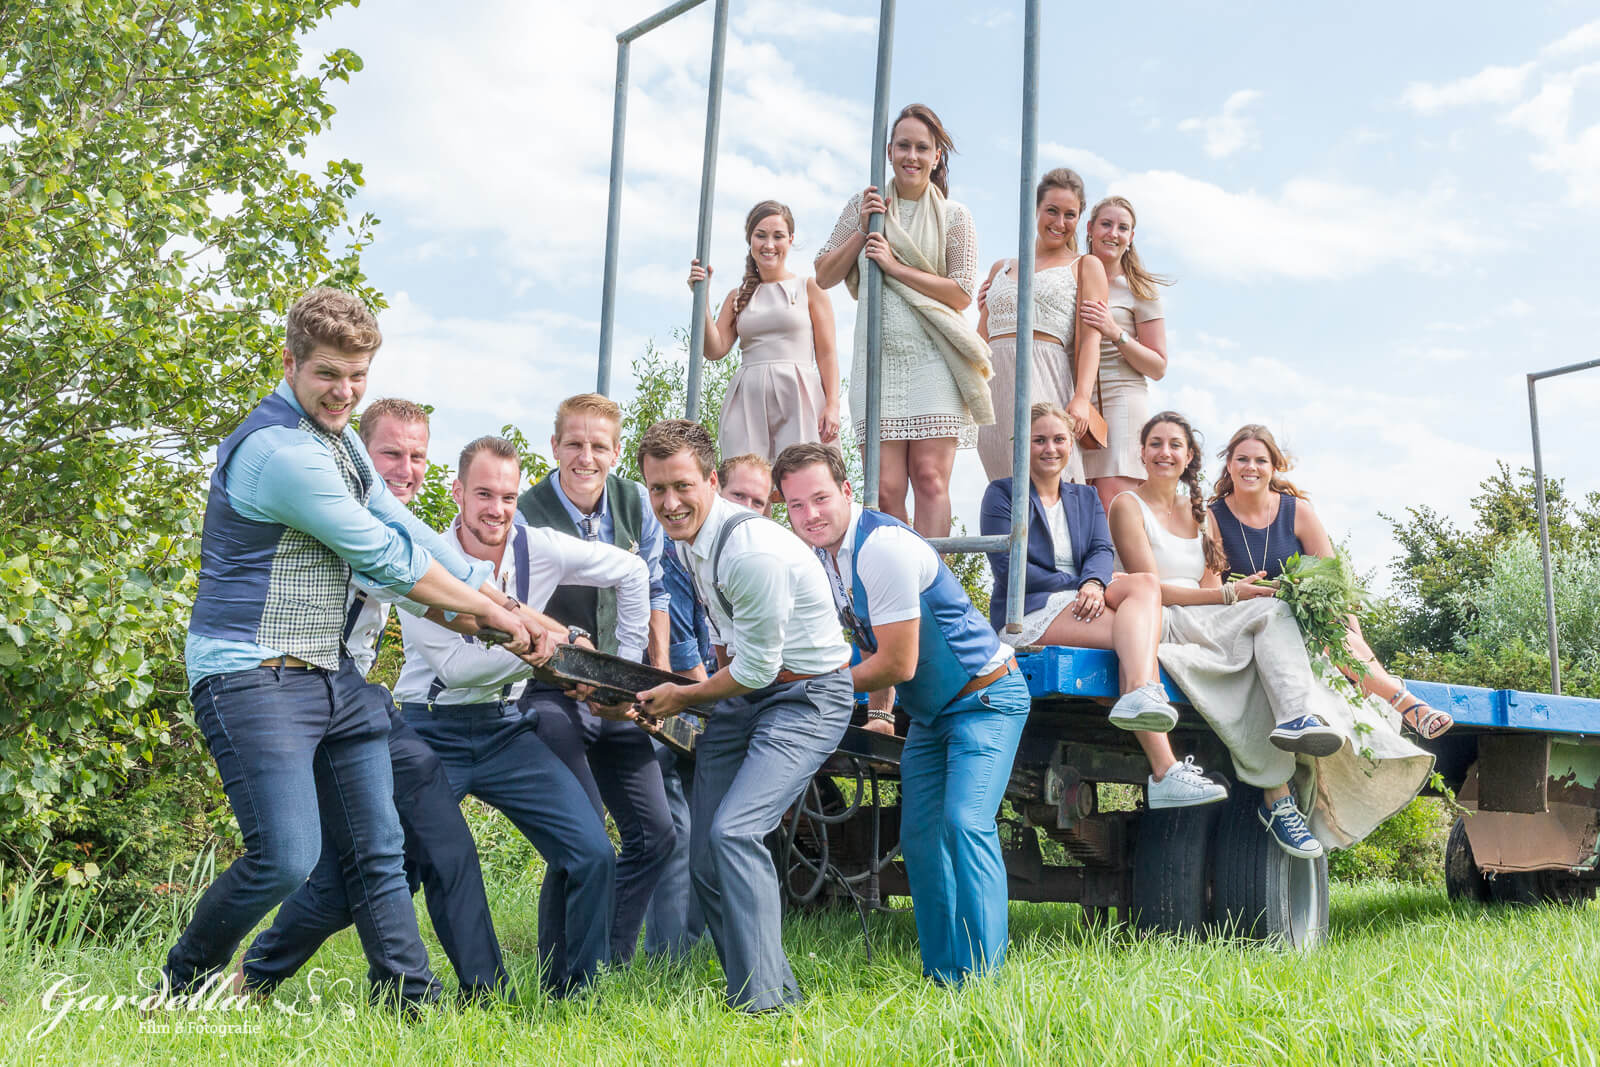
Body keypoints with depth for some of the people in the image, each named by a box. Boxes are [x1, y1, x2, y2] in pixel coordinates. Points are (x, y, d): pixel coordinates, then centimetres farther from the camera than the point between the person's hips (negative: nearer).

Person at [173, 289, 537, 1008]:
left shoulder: (337, 436, 14)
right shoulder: (279, 451, -18)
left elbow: (404, 528, 14)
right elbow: (388, 558, -14)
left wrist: (516, 614, 7)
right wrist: (492, 613, -3)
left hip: (332, 673, 9)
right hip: (253, 676, -9)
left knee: (378, 851, 7)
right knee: (286, 858, -13)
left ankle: (411, 1002, 15)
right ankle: (181, 984, 12)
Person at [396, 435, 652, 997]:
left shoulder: (541, 550, -4)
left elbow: (631, 572, 10)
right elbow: (455, 665, -20)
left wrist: (626, 665, 9)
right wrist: (549, 640, -19)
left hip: (507, 729, 3)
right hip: (433, 733, -3)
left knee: (593, 853, -9)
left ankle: (570, 994, 8)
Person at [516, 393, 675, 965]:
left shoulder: (635, 504, 2)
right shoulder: (526, 516, -13)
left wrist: (661, 675, 8)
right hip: (553, 696, -5)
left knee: (655, 832, 3)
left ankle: (612, 962, 18)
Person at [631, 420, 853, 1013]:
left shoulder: (752, 550, -26)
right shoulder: (683, 540, 2)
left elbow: (757, 666, -18)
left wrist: (683, 697, -4)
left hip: (806, 697, -9)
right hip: (741, 692, 9)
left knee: (733, 831, -23)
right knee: (705, 856, 3)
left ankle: (764, 1003, -14)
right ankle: (776, 988, 17)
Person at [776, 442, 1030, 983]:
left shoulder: (883, 548, -27)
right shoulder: (817, 553, 0)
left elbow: (898, 665, -23)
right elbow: (870, 646, 14)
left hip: (986, 697, -9)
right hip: (929, 711, 9)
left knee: (965, 823, -20)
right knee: (920, 838, 7)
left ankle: (978, 977, -15)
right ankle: (940, 974, 16)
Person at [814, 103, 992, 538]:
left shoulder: (954, 217, 7)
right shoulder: (864, 205, 14)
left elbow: (961, 294, -1)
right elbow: (824, 277, 13)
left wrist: (894, 266, -7)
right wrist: (862, 229, 1)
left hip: (934, 359, -2)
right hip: (879, 356, 2)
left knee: (930, 477, -11)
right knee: (886, 487, -7)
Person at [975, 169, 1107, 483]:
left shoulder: (1085, 266, 12)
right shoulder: (1001, 268, 24)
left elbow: (1090, 338, -1)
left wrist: (1081, 397, -14)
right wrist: (982, 310, 6)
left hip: (1045, 379, -4)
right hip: (995, 383, 4)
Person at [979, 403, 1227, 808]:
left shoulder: (1085, 497, 24)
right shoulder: (1002, 493, 7)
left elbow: (1102, 550, 5)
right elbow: (1008, 567, -6)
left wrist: (1094, 584, -20)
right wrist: (1076, 586, -12)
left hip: (1082, 600, 5)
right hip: (1027, 612, -5)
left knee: (1146, 583, -28)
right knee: (1136, 634, -28)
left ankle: (1141, 695, -55)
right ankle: (1164, 772, -45)